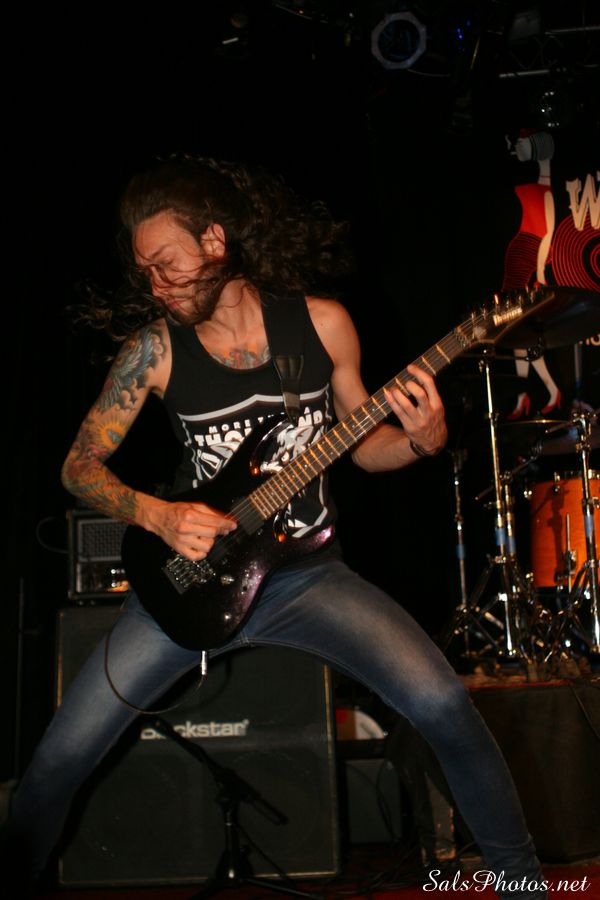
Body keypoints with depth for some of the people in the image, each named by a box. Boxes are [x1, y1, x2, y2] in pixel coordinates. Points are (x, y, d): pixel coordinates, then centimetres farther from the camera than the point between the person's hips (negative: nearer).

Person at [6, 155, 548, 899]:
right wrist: (156, 515, -17)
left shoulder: (321, 321, -3)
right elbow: (80, 462, 1)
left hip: (305, 570, 0)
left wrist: (421, 439, -14)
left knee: (442, 704, -17)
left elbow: (361, 443, 7)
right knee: (64, 751, -6)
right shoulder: (155, 347, -5)